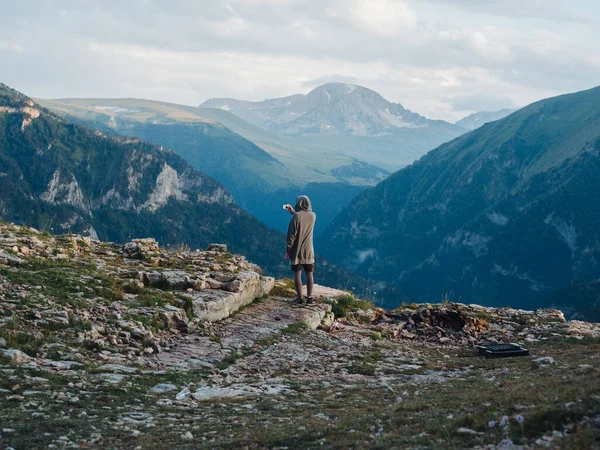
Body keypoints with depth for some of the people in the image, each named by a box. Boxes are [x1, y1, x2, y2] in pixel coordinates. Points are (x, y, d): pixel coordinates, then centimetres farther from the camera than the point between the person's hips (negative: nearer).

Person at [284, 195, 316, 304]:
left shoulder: (296, 216, -14)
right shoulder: (313, 216, 0)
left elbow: (292, 235, -14)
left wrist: (287, 250, -6)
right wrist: (293, 211, 27)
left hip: (297, 250, -4)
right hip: (309, 250, 4)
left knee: (297, 274, 2)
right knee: (309, 274, 9)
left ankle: (299, 298, 1)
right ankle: (309, 297, 7)